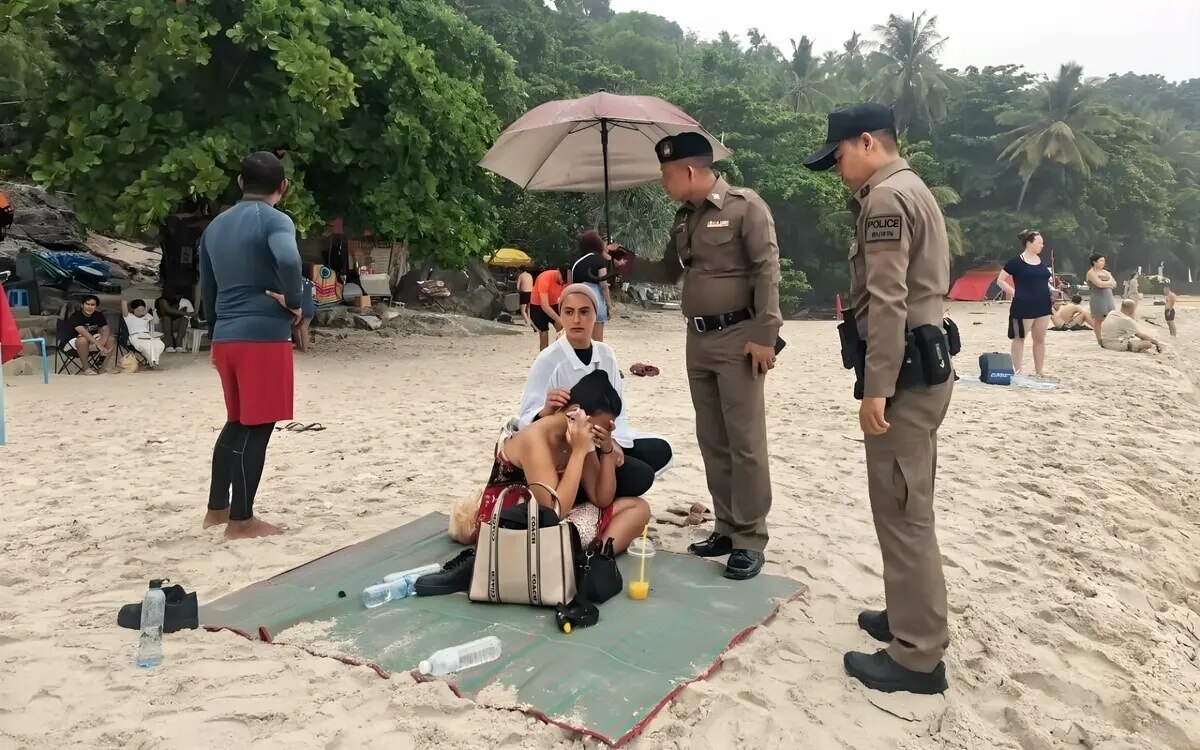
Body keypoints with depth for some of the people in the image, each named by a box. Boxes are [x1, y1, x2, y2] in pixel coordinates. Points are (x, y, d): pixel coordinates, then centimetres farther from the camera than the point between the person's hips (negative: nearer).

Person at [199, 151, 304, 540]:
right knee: (256, 427, -1)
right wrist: (293, 302, -14)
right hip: (264, 337, -8)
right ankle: (241, 520, 5)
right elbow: (288, 260, -31)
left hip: (227, 338, 8)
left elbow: (207, 289, 21)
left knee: (237, 422, 20)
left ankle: (217, 508, 27)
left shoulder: (215, 226, 15)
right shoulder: (274, 220, -8)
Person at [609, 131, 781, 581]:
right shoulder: (684, 218, 13)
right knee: (712, 441, 10)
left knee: (745, 441, -5)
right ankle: (726, 528, 21)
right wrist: (629, 266, 9)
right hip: (698, 339, 7)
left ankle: (750, 539, 3)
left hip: (738, 337, -7)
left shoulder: (745, 206, -8)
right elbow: (671, 272, 24)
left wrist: (764, 334, -18)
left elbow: (767, 270, -13)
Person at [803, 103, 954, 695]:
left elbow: (888, 302, -22)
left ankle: (918, 657, 2)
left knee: (901, 512, -6)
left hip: (904, 374, -11)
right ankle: (912, 615, 30)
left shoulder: (887, 198, -13)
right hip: (920, 367, 11)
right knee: (907, 507, 18)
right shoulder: (912, 192, 20)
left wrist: (876, 388, -22)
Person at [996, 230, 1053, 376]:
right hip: (1024, 307, -6)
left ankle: (1039, 370, 19)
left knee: (1040, 339, 11)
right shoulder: (1016, 262, -9)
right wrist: (1014, 293, -11)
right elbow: (1000, 280, -5)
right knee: (1019, 338, 2)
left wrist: (1051, 289, 6)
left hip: (1043, 306, 7)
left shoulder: (1042, 260, 10)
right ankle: (1017, 371, 8)